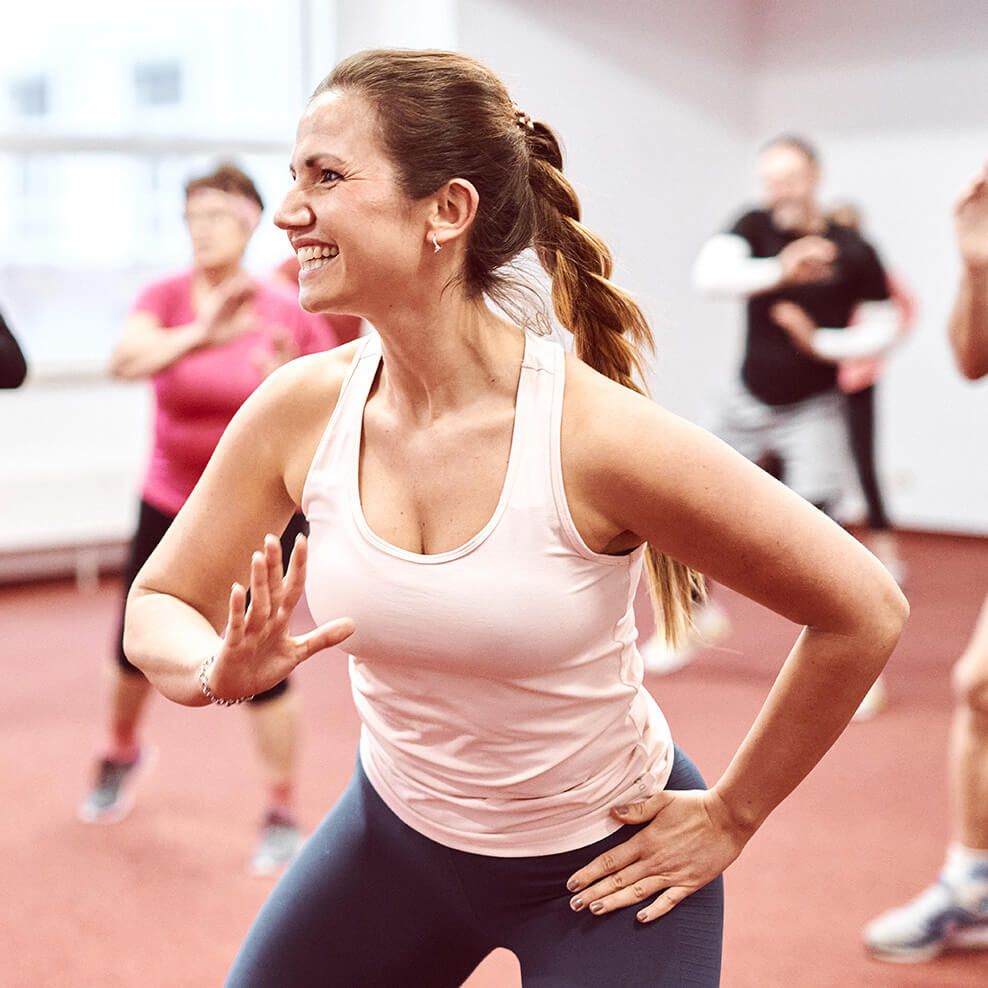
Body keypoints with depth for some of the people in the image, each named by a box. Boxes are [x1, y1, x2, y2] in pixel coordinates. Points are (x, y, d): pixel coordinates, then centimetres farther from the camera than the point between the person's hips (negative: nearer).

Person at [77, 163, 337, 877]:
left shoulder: (286, 316, -10)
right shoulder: (168, 297, -8)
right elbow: (125, 360, -29)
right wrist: (202, 333, -43)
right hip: (170, 508, 3)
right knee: (138, 650, 16)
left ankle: (284, 817, 12)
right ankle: (124, 754, 48)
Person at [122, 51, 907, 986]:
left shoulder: (599, 435, -28)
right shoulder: (301, 409, -15)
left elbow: (864, 612, -19)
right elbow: (158, 607, -1)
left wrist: (730, 815, -9)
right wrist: (221, 671, -25)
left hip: (606, 861, -4)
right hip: (398, 828, 4)